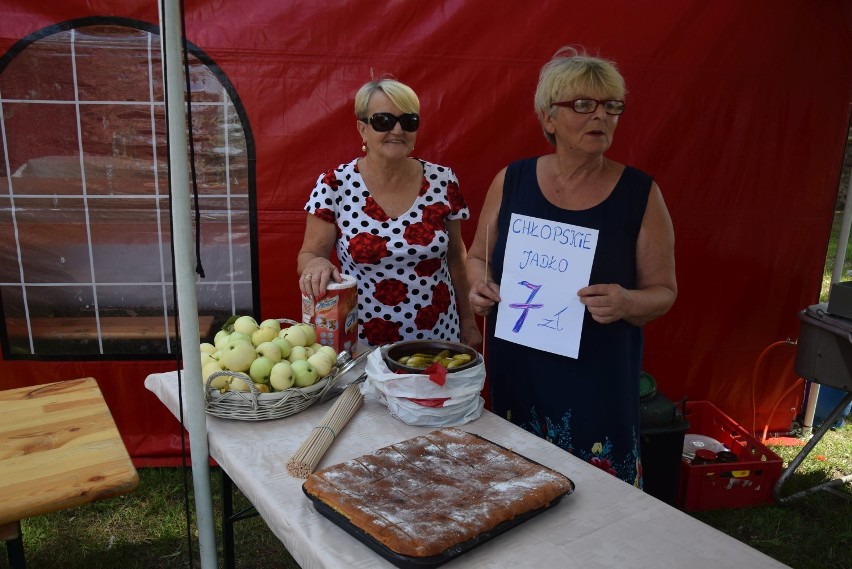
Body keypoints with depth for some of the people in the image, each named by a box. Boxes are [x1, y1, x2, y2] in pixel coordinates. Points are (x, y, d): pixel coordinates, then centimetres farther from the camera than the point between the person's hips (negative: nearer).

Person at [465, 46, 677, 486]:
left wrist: (627, 303, -20)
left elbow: (663, 291, 1)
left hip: (598, 381, -1)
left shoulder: (639, 193, -5)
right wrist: (481, 286, -8)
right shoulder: (511, 181, 0)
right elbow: (478, 256, 13)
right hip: (517, 374, 2)